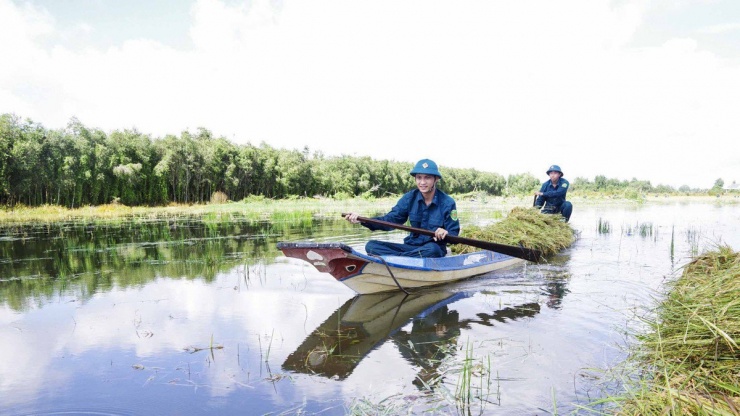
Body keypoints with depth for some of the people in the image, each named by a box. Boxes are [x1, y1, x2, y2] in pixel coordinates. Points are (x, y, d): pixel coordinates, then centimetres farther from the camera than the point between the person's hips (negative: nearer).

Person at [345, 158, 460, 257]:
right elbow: (390, 220, -5)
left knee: (431, 249, -42)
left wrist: (445, 234, -34)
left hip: (435, 248, -4)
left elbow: (454, 233, -8)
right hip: (411, 246, 4)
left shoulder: (447, 203, -9)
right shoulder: (409, 198, 0)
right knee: (371, 245, -14)